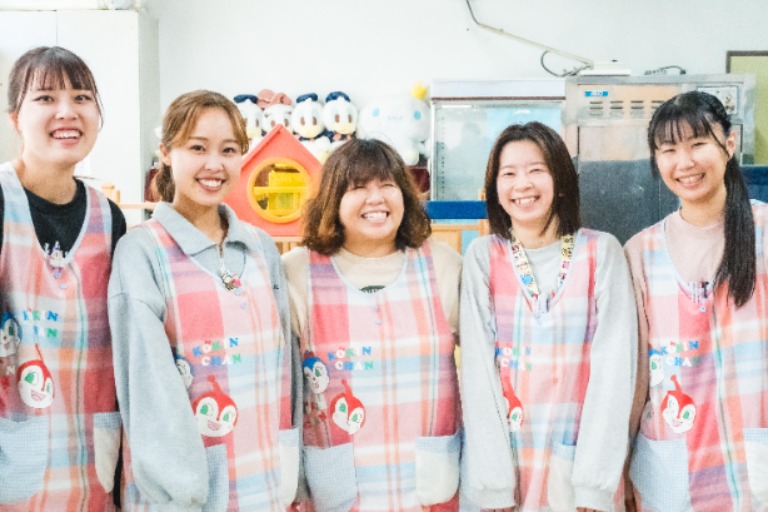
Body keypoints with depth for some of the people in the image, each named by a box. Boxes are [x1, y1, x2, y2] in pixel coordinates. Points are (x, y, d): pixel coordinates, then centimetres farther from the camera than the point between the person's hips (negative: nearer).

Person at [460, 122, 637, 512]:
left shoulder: (601, 252, -2)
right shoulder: (482, 257, -1)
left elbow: (613, 365, -6)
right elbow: (477, 368, -5)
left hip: (579, 459, 0)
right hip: (504, 456, 1)